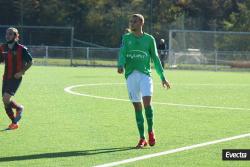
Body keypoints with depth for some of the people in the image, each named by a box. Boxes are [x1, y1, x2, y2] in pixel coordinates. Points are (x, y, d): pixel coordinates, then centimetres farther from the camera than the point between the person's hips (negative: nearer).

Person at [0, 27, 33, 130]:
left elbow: (30, 62, -1)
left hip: (16, 78, -6)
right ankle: (14, 123, 21)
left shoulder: (21, 49, -8)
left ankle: (19, 108, 9)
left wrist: (21, 72, -11)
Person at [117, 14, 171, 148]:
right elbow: (122, 53, -3)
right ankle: (142, 138, 9)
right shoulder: (126, 38, 10)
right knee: (137, 106, 2)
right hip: (131, 75, 2)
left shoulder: (149, 39, 8)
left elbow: (155, 59, 13)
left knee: (147, 102, -18)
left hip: (145, 74, -2)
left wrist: (162, 77, 13)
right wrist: (120, 65, -24)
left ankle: (150, 131, 3)